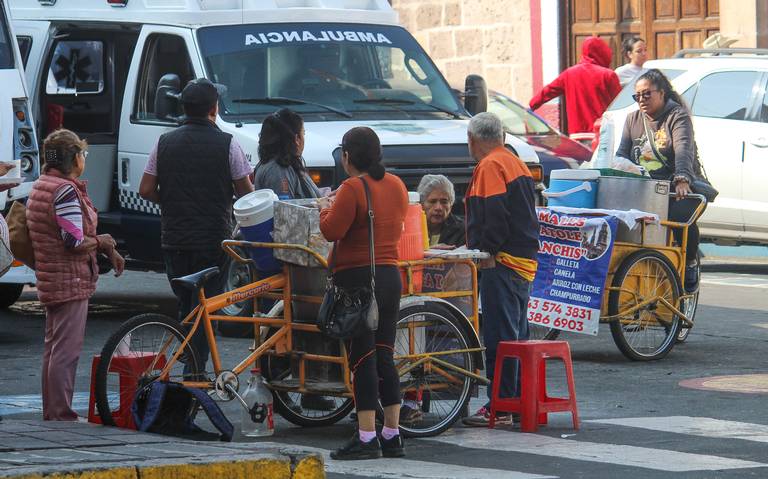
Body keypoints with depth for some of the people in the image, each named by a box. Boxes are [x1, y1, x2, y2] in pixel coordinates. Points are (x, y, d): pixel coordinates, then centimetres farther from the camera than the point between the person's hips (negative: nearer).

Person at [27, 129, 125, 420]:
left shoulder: (40, 187, 15)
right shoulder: (66, 191, -18)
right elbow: (75, 242, -23)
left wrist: (108, 251, 13)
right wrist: (105, 241, -5)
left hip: (50, 282, 10)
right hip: (71, 282, -10)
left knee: (53, 349, 16)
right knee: (66, 352, -8)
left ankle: (51, 413, 22)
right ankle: (61, 415, -8)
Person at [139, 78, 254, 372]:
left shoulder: (165, 143, 4)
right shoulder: (226, 144, -7)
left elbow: (146, 190, 3)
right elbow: (245, 192, -3)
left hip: (173, 239, 4)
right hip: (213, 238, -4)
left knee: (185, 306, 16)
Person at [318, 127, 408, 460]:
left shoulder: (352, 189, -15)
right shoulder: (396, 186, 8)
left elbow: (331, 231, -18)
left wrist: (325, 208, 4)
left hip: (358, 278, -7)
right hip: (391, 276, 7)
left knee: (362, 358, -6)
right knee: (385, 357, 11)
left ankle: (366, 439, -9)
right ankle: (392, 436, 12)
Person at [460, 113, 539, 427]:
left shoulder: (490, 166, -10)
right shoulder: (516, 163, 20)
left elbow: (495, 215, -20)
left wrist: (487, 252, -15)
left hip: (502, 262, -10)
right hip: (525, 259, 10)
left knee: (499, 334, -10)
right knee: (517, 335, 15)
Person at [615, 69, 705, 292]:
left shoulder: (678, 116, -2)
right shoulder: (633, 119, 17)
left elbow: (683, 149, -19)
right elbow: (622, 153, 10)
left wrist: (682, 179, -36)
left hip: (678, 189, -4)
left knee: (680, 215, -34)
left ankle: (690, 263, -6)